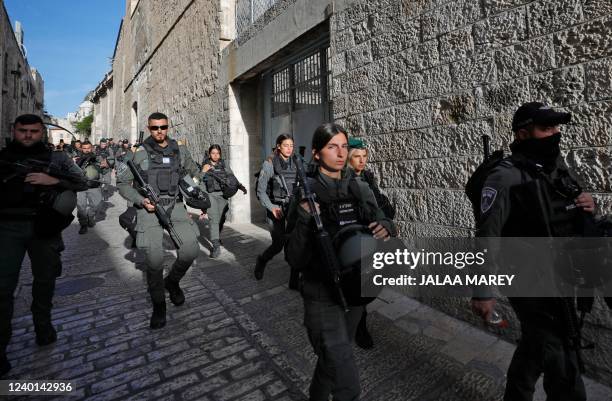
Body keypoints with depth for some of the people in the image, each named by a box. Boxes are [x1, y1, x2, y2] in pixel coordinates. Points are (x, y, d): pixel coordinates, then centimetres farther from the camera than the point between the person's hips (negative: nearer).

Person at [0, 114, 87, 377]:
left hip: (44, 226, 1)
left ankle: (43, 326, 31)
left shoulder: (56, 158, 7)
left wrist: (54, 181, -16)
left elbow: (82, 182, -1)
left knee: (45, 280, 12)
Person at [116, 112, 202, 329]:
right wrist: (141, 200, -12)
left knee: (190, 250, -15)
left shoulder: (180, 151, 8)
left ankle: (172, 281, 17)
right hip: (149, 210, -2)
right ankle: (158, 305, 16)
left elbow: (195, 174, 20)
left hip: (175, 207, 2)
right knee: (154, 260, -8)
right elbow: (122, 183, 5)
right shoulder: (139, 153, 1)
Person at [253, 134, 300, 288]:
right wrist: (271, 207, -16)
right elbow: (261, 191, -5)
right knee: (279, 244, -1)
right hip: (275, 209, -4)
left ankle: (295, 281, 7)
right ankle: (261, 260, 33)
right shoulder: (269, 164, -5)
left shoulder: (295, 164, 8)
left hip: (292, 208, 4)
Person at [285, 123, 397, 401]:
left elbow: (380, 223, 7)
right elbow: (295, 259, -15)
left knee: (333, 357, 27)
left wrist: (386, 228, -16)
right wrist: (303, 219, -31)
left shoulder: (360, 188, -2)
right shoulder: (307, 194, -14)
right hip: (322, 294, -5)